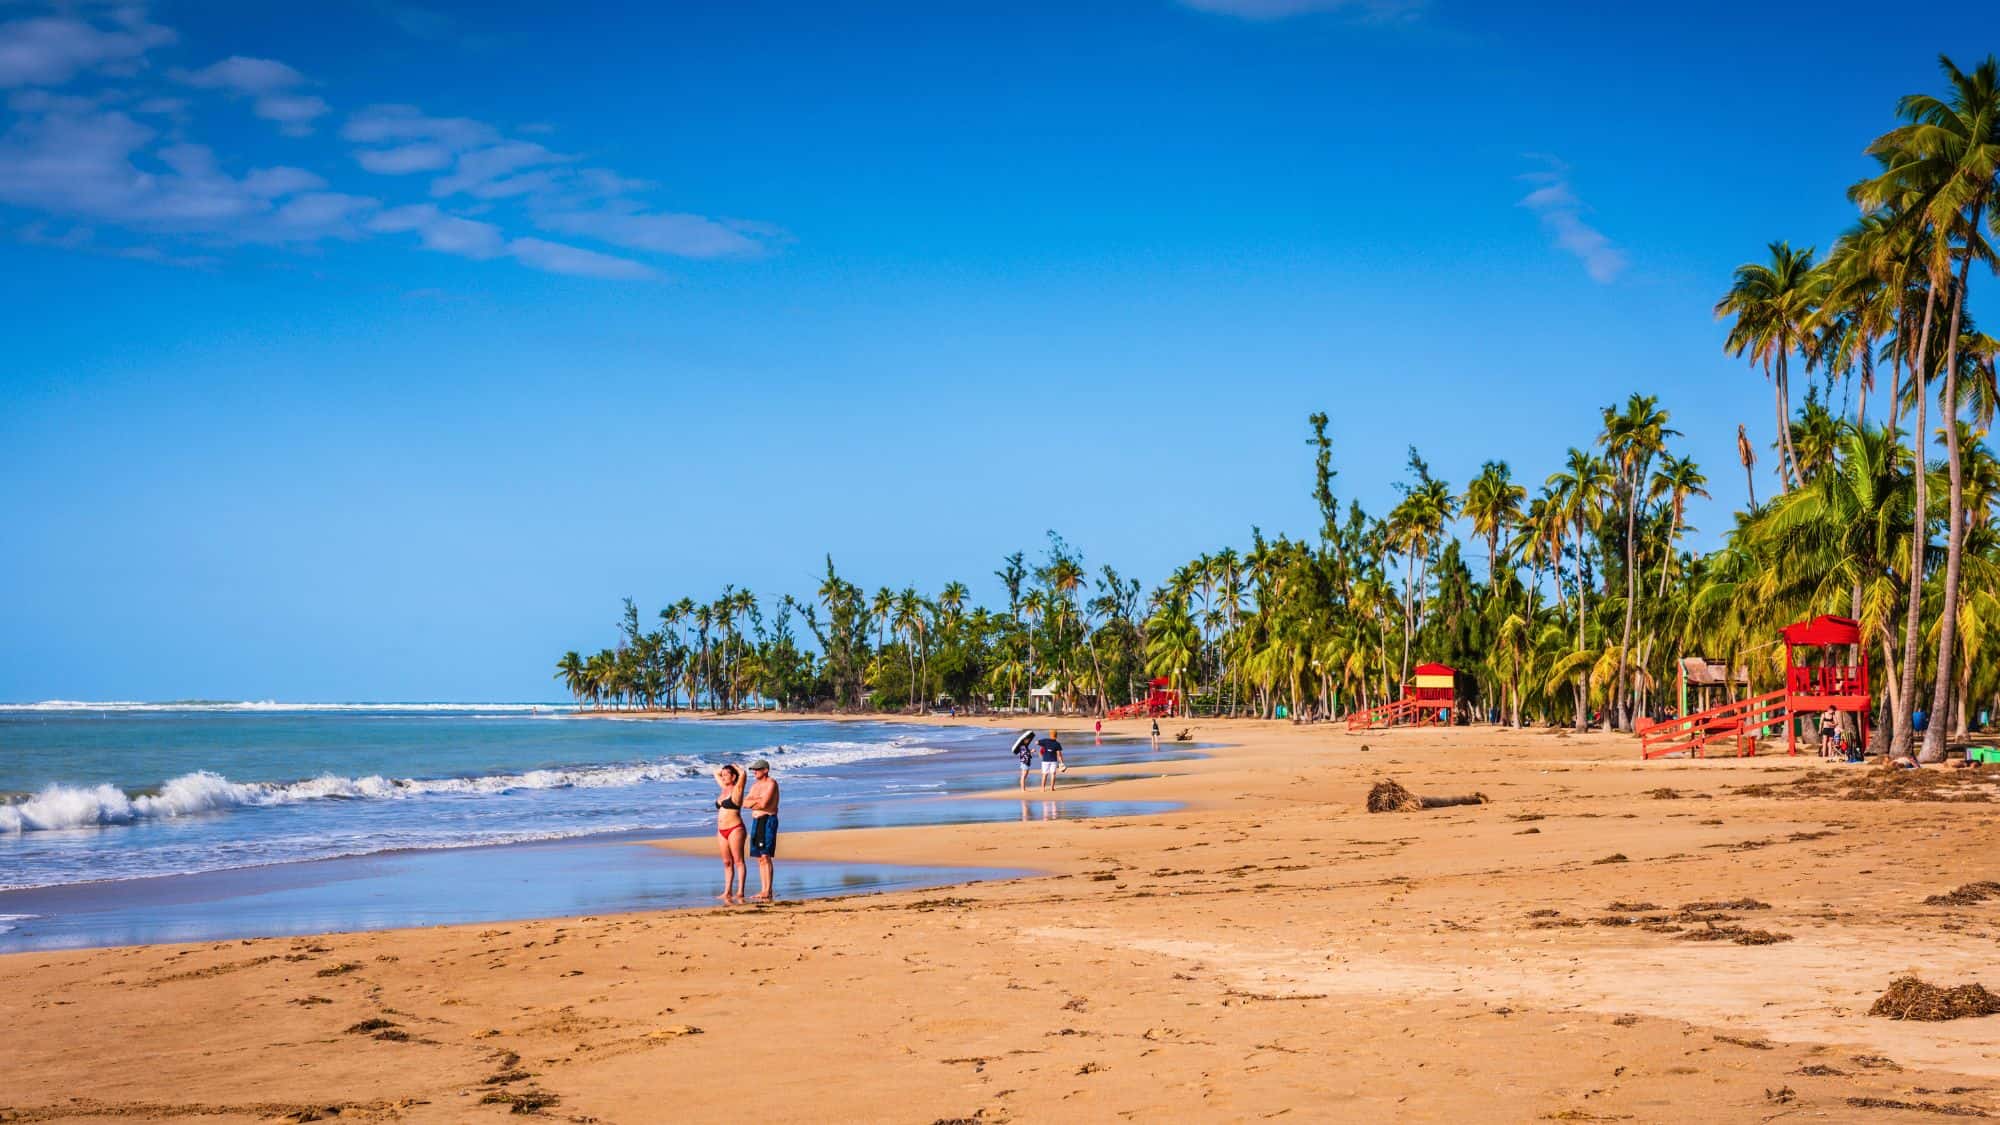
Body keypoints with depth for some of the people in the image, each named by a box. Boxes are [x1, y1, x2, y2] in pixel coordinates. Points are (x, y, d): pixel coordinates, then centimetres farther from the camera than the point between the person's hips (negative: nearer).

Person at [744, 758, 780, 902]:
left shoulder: (771, 783, -8)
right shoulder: (755, 785, 17)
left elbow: (763, 804, -18)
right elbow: (745, 803, 8)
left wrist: (752, 802, 0)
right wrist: (757, 801, -8)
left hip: (768, 821, -9)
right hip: (756, 821, 9)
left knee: (765, 856, -14)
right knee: (759, 858, 7)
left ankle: (768, 892, -16)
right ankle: (763, 891, 10)